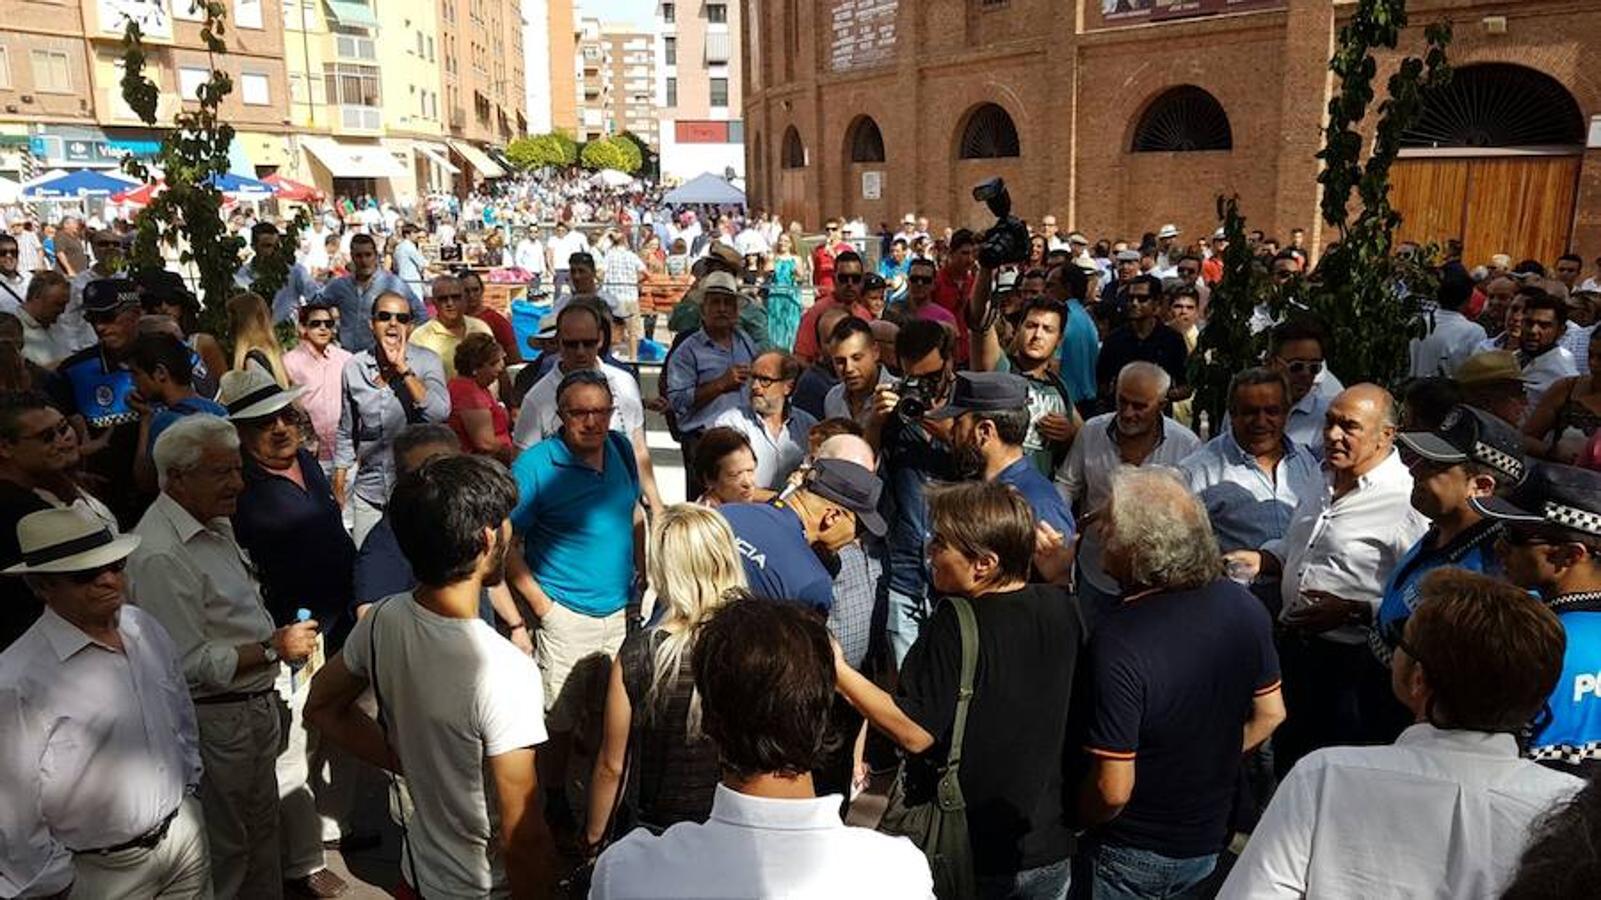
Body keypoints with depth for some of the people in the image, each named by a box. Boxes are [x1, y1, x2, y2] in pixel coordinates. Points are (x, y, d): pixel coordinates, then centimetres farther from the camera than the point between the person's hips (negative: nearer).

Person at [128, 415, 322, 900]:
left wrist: (282, 637, 10)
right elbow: (189, 664, -26)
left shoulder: (216, 524, 7)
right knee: (226, 847, 9)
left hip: (256, 705, 9)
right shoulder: (160, 554, -24)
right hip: (216, 719, -9)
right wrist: (274, 648, -19)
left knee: (262, 827, 22)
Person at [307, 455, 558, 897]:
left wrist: (410, 763, 4)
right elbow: (522, 836, -27)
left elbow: (322, 708, 6)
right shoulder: (505, 670, -34)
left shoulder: (382, 620, -13)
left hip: (420, 864, 6)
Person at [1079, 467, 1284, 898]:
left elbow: (1113, 790, -28)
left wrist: (1076, 819, -9)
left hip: (1133, 856, -6)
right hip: (1211, 840, 6)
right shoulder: (1243, 606, -12)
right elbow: (1269, 714, 3)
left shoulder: (1117, 639, -34)